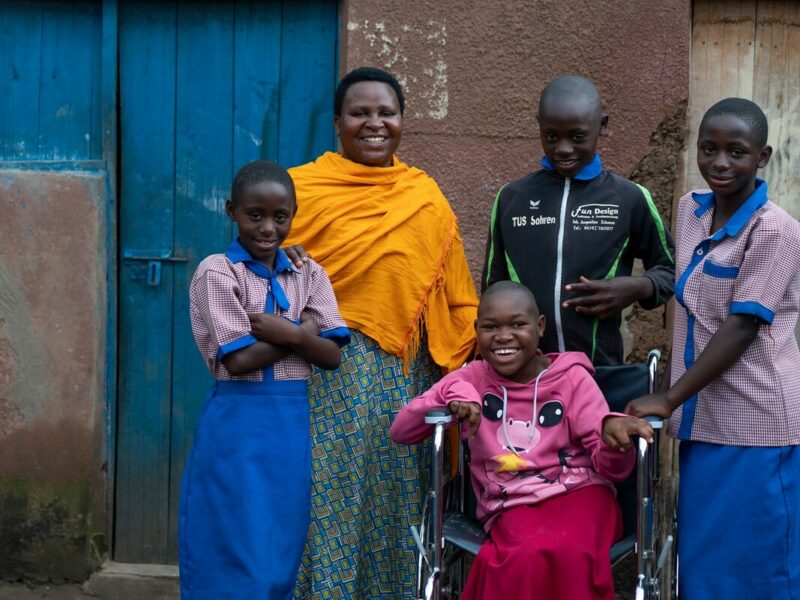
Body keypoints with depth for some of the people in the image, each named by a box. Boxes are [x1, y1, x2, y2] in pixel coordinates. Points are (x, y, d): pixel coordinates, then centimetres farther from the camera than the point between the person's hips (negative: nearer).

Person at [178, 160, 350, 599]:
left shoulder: (309, 274, 8)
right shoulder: (216, 273, -7)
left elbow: (332, 355, 1)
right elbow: (239, 360, -14)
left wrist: (287, 333, -14)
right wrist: (304, 330, -8)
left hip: (294, 423, 5)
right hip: (238, 423, -5)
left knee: (283, 552, 11)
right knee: (236, 554, -1)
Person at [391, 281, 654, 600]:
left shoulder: (571, 377, 4)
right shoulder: (472, 378, 8)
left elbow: (611, 468, -1)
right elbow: (400, 431, 3)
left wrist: (613, 433, -26)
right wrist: (451, 392, -12)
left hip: (578, 492, 0)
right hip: (513, 506, 1)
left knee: (570, 553, -38)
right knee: (528, 558, -37)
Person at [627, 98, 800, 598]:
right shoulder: (691, 209, 7)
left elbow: (742, 328, -18)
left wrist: (668, 400, -17)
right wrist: (671, 390, 12)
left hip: (754, 425, -7)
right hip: (704, 418, 7)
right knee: (703, 558, 13)